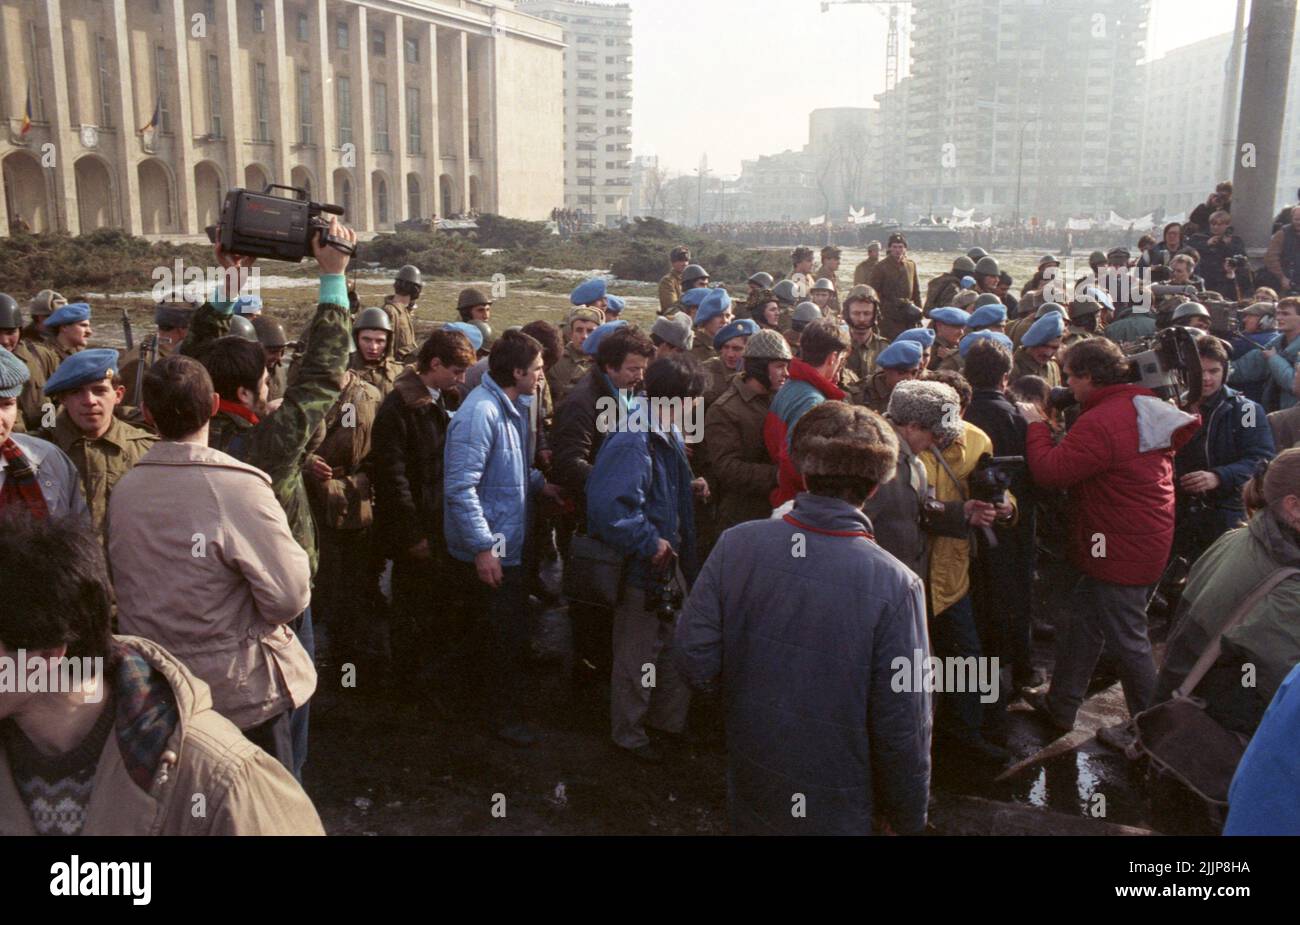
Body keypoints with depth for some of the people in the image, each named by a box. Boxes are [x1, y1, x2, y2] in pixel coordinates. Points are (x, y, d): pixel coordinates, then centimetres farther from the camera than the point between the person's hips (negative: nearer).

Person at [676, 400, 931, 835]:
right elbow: (903, 729, -19)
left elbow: (696, 661, -11)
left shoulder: (736, 545, -16)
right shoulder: (895, 585, -24)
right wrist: (906, 817, -3)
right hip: (836, 807, -2)